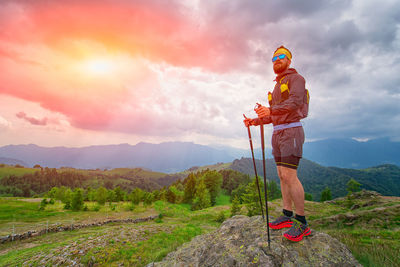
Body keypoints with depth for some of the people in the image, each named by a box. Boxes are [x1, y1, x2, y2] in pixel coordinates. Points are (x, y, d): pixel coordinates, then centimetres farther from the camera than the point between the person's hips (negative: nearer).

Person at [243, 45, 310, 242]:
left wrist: (270, 109, -38)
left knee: (289, 176, -14)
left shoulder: (296, 78, -1)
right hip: (278, 133, 9)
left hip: (291, 132, -9)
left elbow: (294, 103, -22)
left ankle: (301, 222, -3)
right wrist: (255, 121, 11)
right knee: (282, 175, 7)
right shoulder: (277, 87, 25)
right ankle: (287, 216, 15)